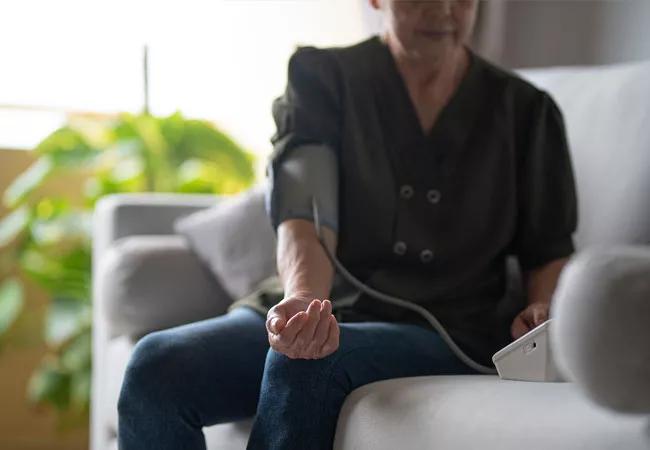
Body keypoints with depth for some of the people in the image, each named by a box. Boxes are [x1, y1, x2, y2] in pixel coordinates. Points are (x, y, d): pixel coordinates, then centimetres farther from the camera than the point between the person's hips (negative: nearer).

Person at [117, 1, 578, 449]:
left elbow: (551, 253, 17)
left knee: (308, 363, -34)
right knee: (156, 364, -27)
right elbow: (304, 215, -10)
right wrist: (302, 298, -31)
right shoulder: (322, 78, 5)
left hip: (444, 336, -1)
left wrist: (543, 307, -6)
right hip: (325, 310, 1)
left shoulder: (525, 111, 11)